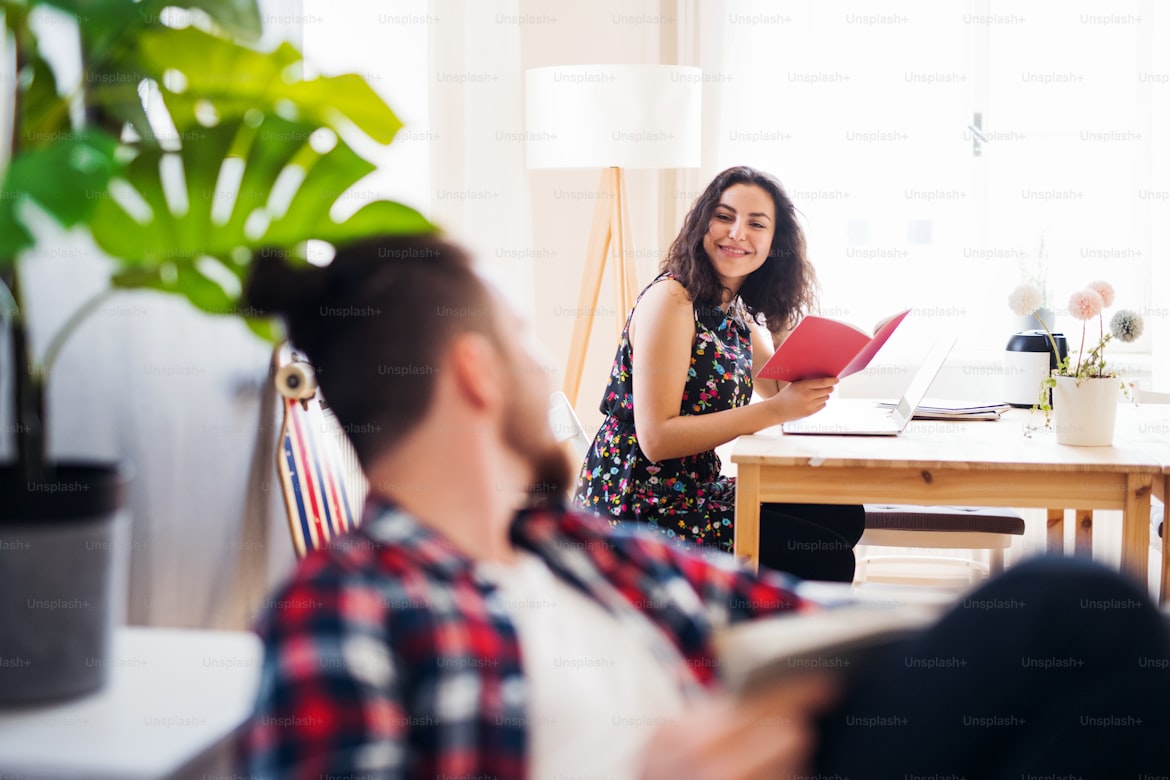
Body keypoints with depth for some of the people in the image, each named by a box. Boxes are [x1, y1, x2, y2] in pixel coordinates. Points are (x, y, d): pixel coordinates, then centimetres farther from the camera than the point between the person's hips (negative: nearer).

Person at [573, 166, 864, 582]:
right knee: (827, 561, -11)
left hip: (696, 493, 9)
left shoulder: (734, 309, 9)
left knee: (843, 515, 11)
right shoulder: (670, 299, -17)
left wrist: (784, 313, 1)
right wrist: (775, 411, -25)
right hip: (636, 512, -9)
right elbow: (656, 438, -23)